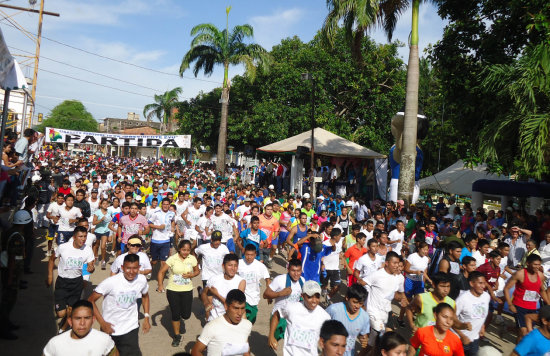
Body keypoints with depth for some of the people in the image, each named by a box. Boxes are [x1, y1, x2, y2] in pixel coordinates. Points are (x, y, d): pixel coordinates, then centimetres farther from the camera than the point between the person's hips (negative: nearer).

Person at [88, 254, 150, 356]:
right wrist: (102, 323, -19)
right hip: (110, 328, -1)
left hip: (131, 328, 2)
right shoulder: (111, 282, -23)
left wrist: (146, 317, 3)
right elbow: (91, 300, -15)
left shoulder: (142, 280, -10)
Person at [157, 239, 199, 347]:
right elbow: (161, 271, -8)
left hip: (187, 290, 1)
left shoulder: (192, 258, -5)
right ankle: (177, 336, 28)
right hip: (173, 290, -1)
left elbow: (197, 271, 9)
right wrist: (160, 285, -20)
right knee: (175, 314, 6)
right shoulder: (173, 258, -11)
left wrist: (191, 275, -13)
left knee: (186, 315, -2)